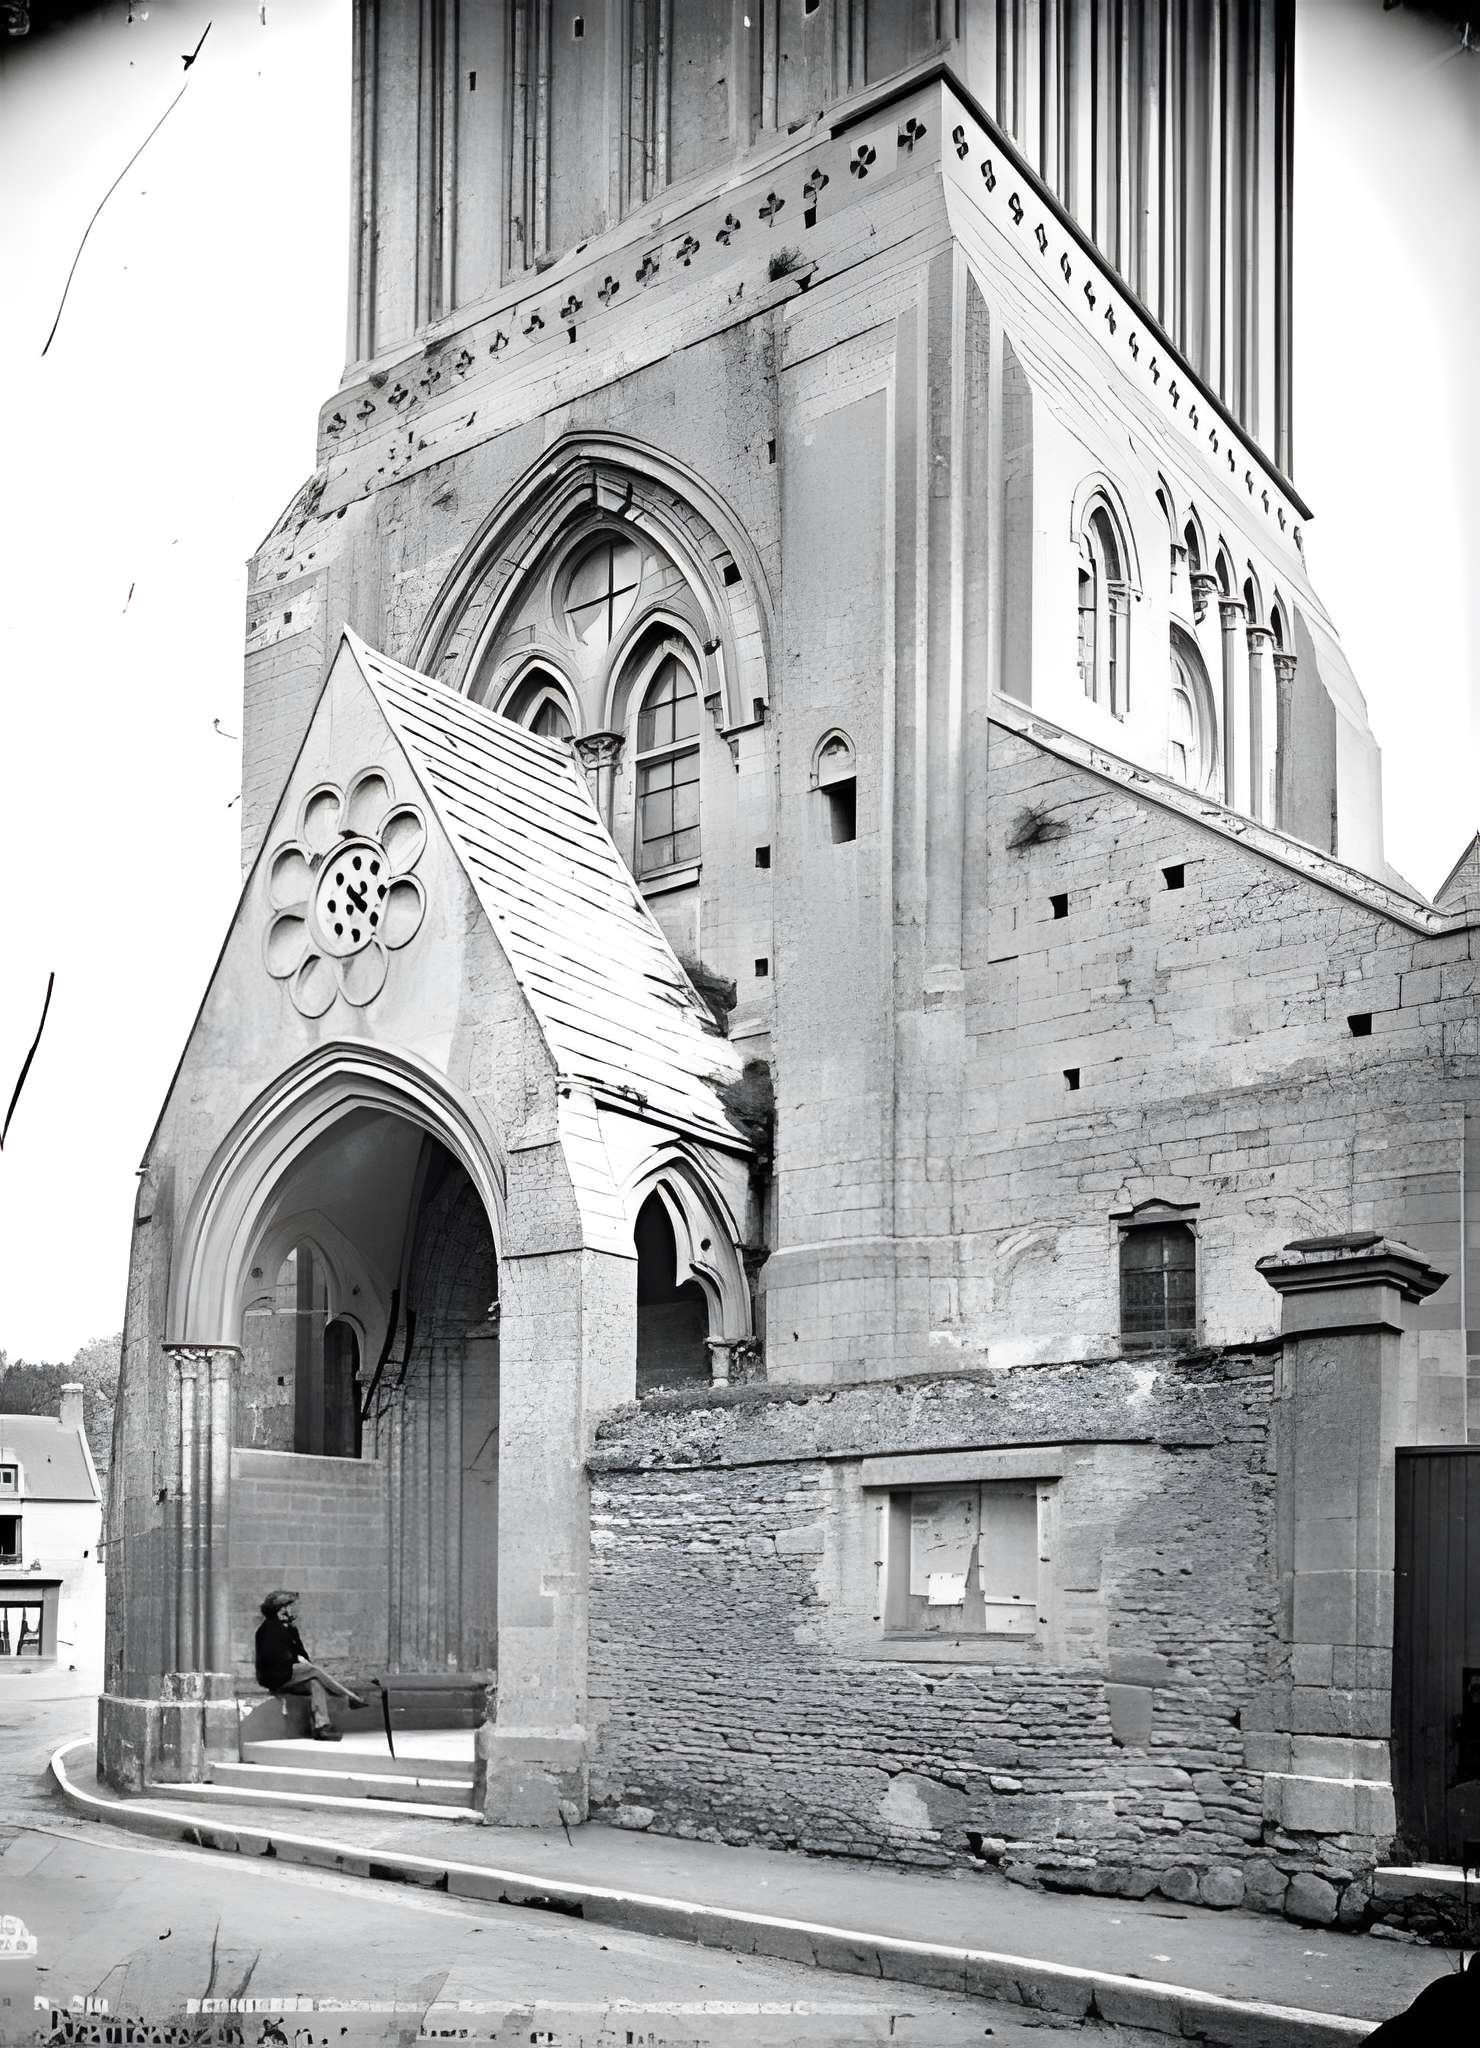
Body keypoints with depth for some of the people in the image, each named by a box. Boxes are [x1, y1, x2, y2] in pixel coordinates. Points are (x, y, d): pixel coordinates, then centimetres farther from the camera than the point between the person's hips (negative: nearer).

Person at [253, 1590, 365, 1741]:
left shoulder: (287, 1628, 20)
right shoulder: (269, 1627, -6)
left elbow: (300, 1651, 18)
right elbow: (270, 1655, -17)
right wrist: (297, 1659, -14)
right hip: (275, 1676, -8)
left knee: (316, 1684, -19)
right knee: (316, 1670, -21)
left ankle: (320, 1725, -34)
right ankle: (352, 1698, -20)